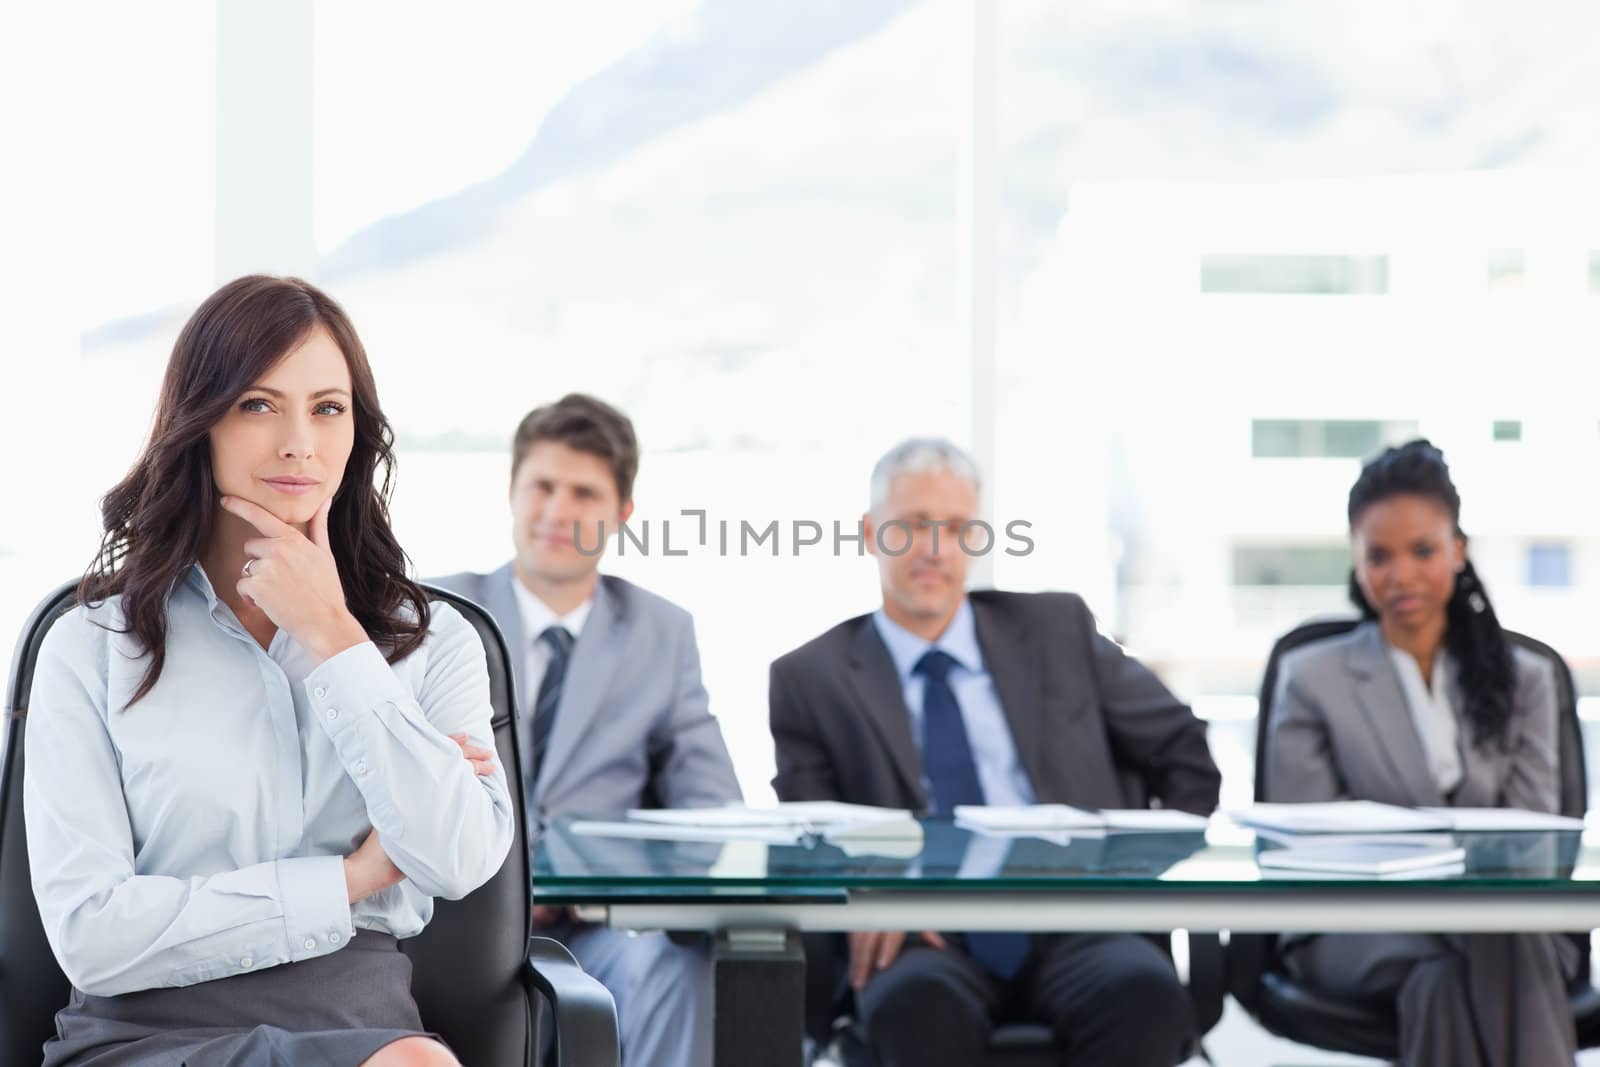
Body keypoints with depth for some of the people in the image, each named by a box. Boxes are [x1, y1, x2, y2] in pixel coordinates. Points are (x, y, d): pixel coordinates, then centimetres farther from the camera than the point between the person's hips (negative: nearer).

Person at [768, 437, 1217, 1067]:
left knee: (1143, 990, -34)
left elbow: (1185, 752, 22)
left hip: (1071, 925, 1)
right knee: (916, 1002, -38)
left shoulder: (1055, 630, 17)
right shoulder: (813, 679, 13)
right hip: (925, 938, -1)